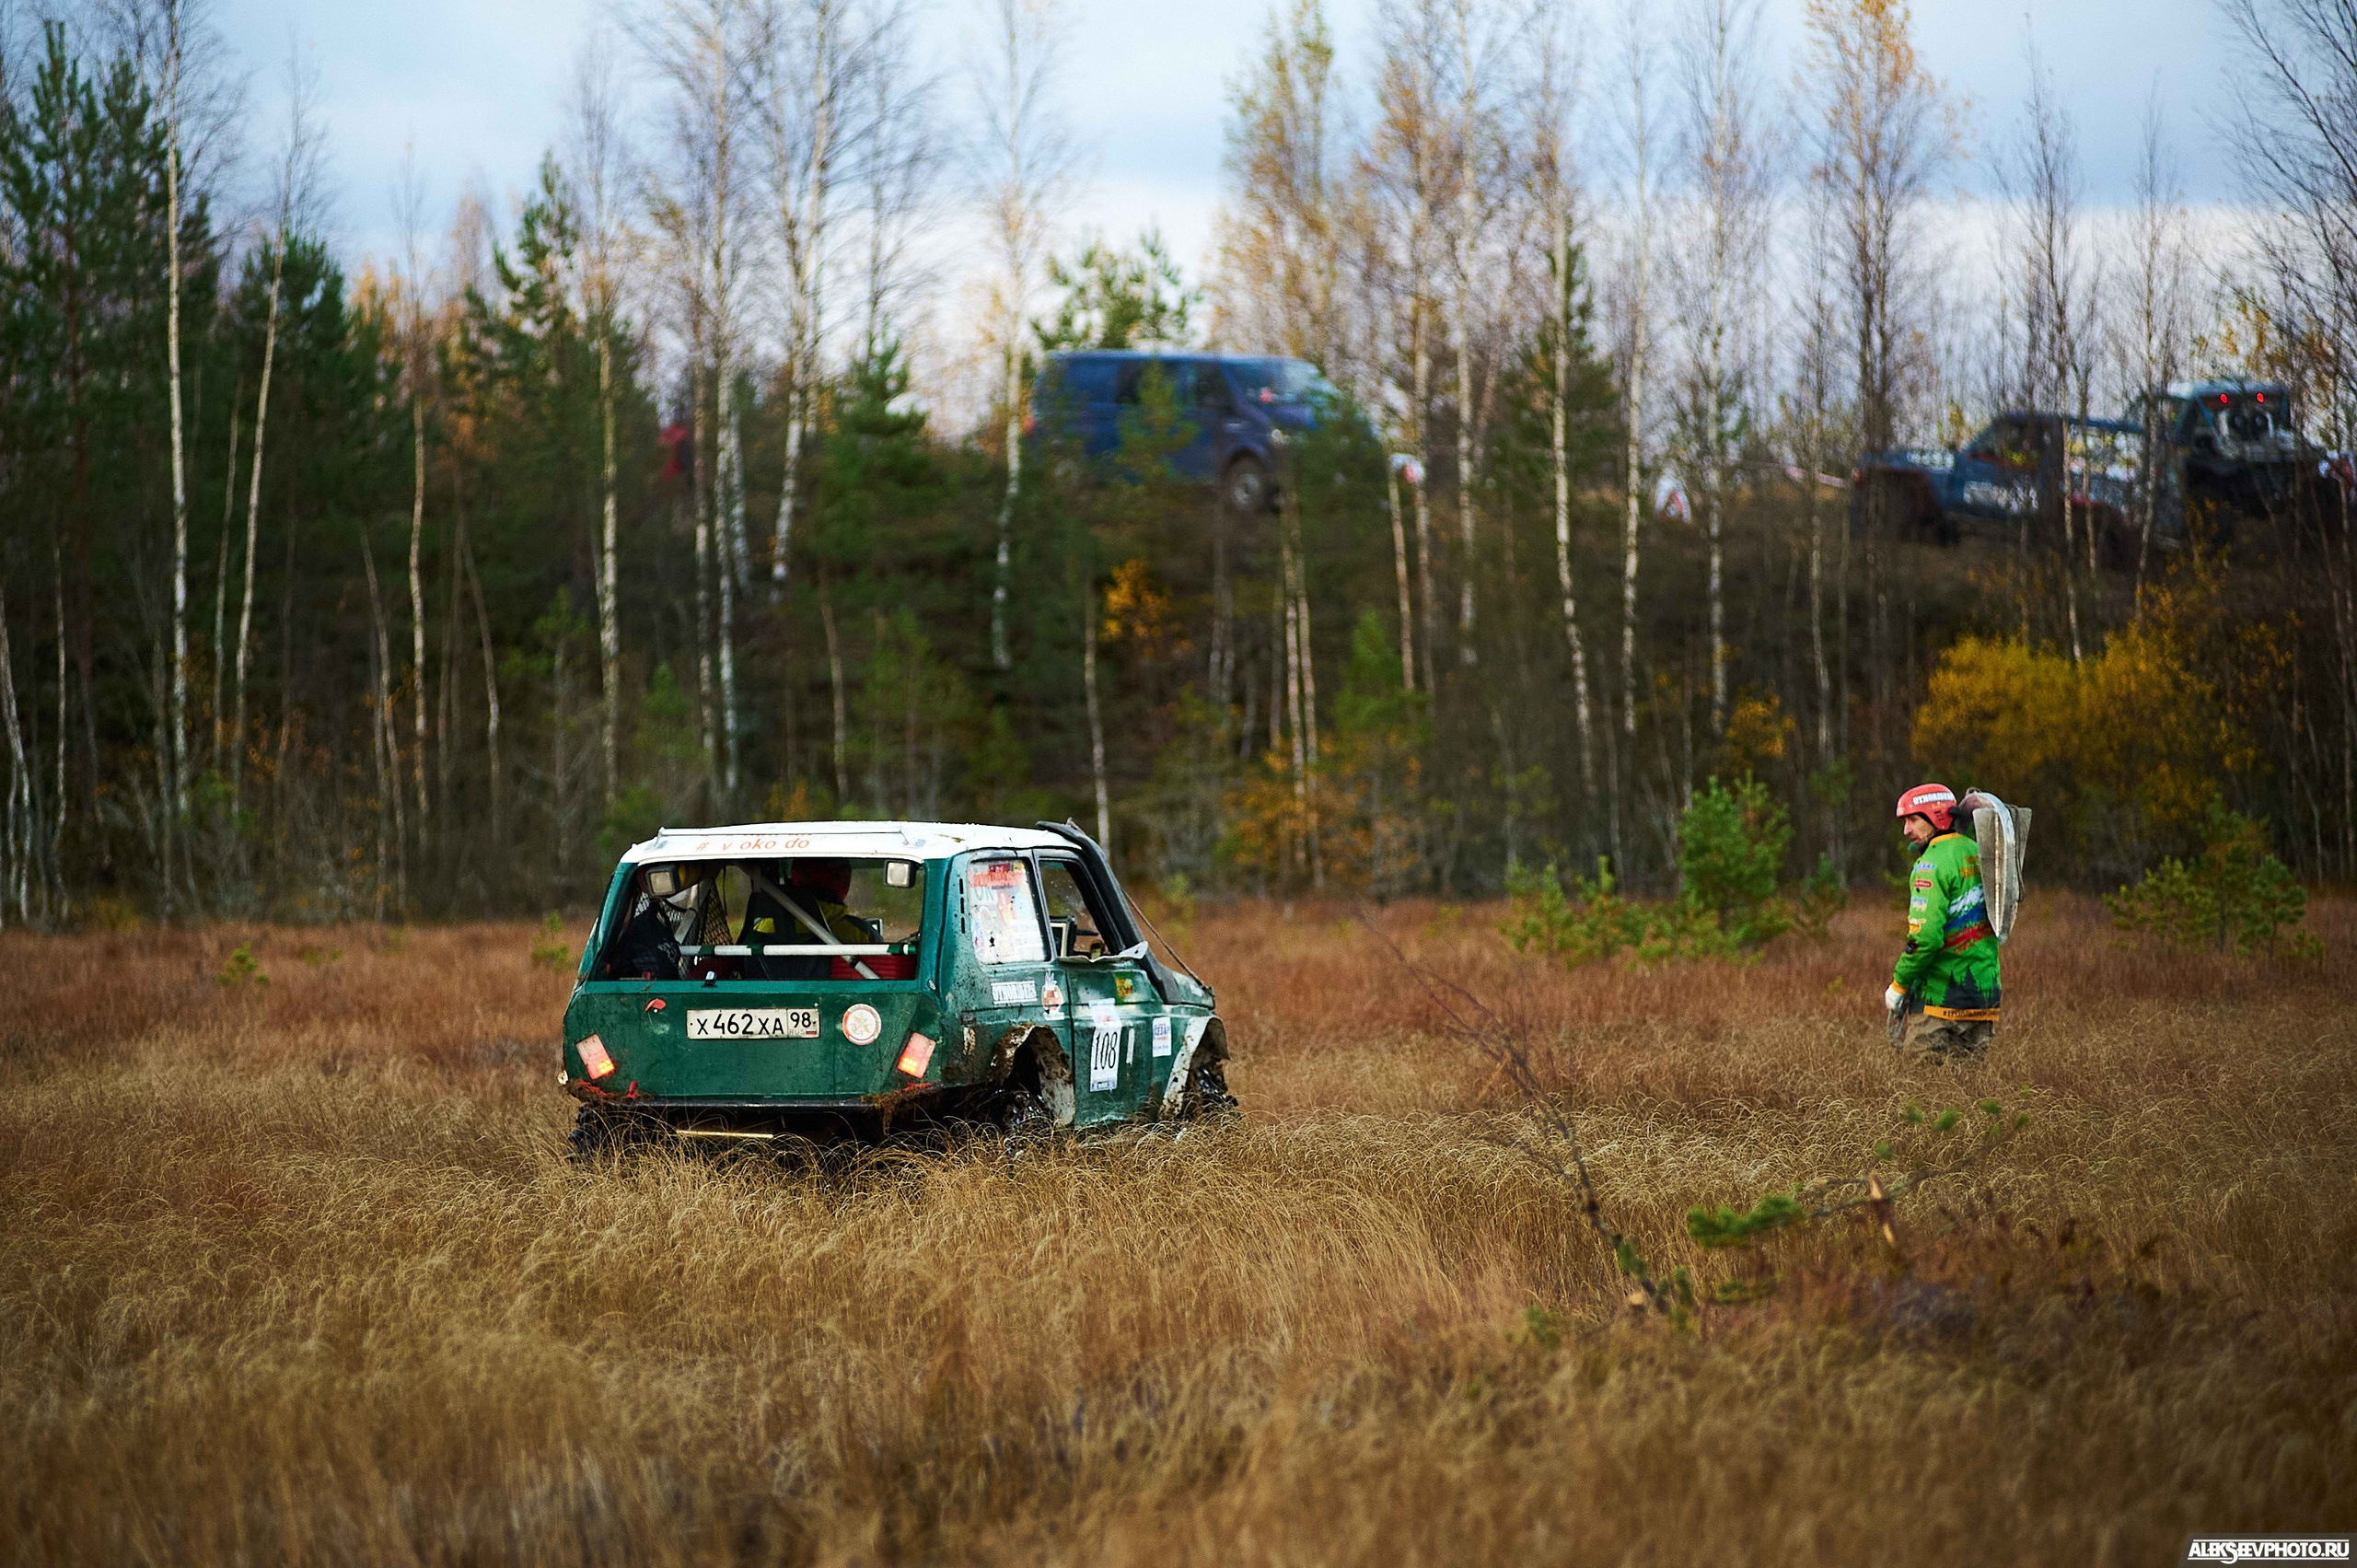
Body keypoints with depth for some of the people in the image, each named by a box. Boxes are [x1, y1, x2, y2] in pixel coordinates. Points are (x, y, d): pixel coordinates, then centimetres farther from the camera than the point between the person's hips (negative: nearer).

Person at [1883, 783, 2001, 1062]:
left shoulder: (1933, 864, -15)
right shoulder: (1978, 853, 11)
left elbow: (1926, 937, -22)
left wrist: (1899, 985, -11)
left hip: (1941, 995, -8)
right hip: (1985, 992, 8)